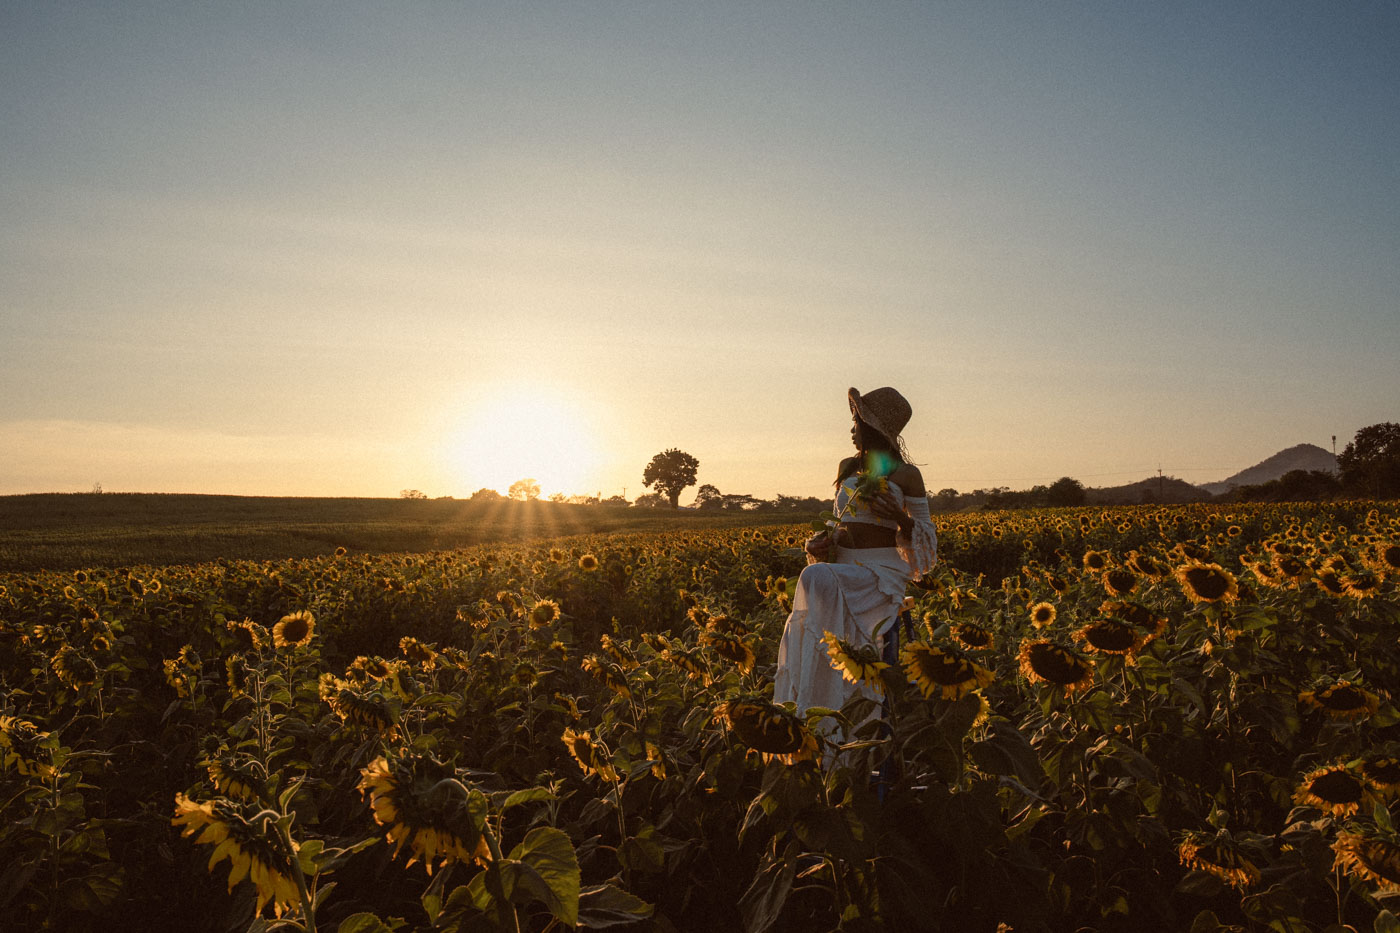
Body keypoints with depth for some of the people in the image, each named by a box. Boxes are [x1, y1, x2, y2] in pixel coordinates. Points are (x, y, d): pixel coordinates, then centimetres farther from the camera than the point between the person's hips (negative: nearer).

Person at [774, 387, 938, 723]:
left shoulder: (906, 475, -1)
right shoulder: (847, 468, 16)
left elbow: (926, 539, 2)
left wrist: (901, 520, -20)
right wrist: (820, 543, 2)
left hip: (883, 576, -5)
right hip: (844, 572, 5)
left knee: (817, 580, -36)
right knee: (799, 632, -25)